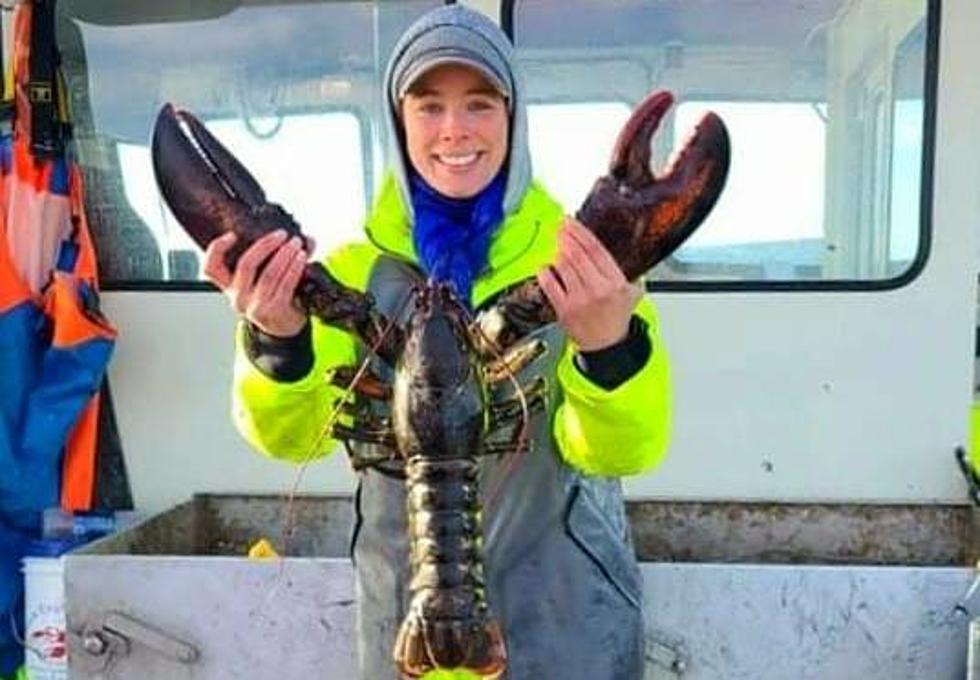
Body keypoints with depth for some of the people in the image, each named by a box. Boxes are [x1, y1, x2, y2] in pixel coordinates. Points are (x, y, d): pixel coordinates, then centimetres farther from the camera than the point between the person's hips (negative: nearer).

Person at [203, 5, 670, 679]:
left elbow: (623, 451, -18)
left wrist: (609, 345, -38)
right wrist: (276, 339, -33)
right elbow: (296, 435, -13)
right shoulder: (359, 266, -4)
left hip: (566, 615, -1)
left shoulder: (579, 261, -10)